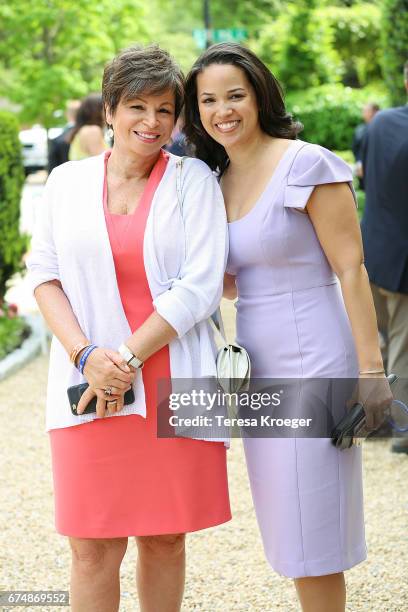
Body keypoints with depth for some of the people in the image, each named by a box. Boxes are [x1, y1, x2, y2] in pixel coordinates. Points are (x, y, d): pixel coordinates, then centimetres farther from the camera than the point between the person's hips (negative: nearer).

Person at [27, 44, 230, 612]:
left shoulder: (193, 180, 3)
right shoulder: (68, 181, 10)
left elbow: (200, 286, -5)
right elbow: (44, 273, 6)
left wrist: (127, 359, -11)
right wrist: (86, 356, -10)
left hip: (172, 385, -1)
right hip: (88, 391, 1)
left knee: (164, 538, 8)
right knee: (93, 548, -1)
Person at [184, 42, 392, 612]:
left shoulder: (306, 165, -12)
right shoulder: (219, 180, 11)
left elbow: (351, 269, -14)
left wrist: (370, 368, -18)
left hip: (312, 362, -7)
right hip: (256, 363, 8)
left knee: (310, 534, -3)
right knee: (286, 525, 13)